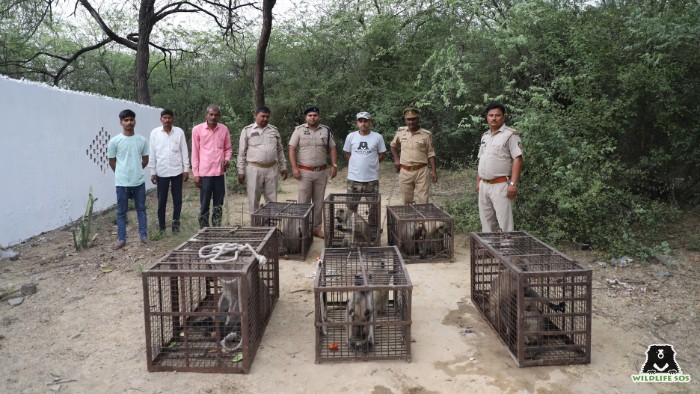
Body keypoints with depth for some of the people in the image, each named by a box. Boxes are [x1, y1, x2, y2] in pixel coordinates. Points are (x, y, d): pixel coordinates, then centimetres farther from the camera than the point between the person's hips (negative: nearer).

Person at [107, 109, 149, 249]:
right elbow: (112, 161, 4)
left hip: (139, 182, 2)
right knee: (121, 212, 6)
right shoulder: (114, 141, -7)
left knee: (141, 209, 11)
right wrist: (122, 174, 12)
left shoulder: (142, 140, 0)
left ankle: (143, 235, 22)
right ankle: (121, 239, 14)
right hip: (122, 183, -2)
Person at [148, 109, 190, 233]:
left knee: (177, 199, 5)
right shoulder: (155, 133, 0)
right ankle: (161, 225, 16)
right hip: (161, 172, 0)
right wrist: (152, 172, 0)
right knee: (161, 201, 6)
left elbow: (184, 151, 3)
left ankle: (175, 223, 18)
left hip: (177, 171, 0)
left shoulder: (179, 132, 1)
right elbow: (152, 153, 2)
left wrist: (186, 169, -1)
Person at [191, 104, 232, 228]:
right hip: (205, 172, -3)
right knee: (204, 205, 2)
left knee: (218, 204, 8)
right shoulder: (197, 129, -1)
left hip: (220, 172, 3)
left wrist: (227, 159, -6)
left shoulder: (224, 129, 6)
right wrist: (196, 174, -3)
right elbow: (195, 153, 1)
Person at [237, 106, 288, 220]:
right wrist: (241, 171, -3)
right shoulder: (247, 130, 2)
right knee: (253, 201, 3)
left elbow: (280, 150, 16)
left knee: (272, 201, 6)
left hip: (271, 169, 3)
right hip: (254, 170, -2)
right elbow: (242, 153, 2)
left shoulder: (274, 130, 11)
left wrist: (283, 167, 12)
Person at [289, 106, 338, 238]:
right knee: (304, 202, -1)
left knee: (319, 201, 9)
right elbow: (292, 149, -4)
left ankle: (316, 227, 19)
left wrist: (334, 165, -2)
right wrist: (294, 168, -12)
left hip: (321, 172, 3)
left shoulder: (326, 130, 7)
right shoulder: (299, 130, -1)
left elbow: (332, 149, 10)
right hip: (305, 172, -3)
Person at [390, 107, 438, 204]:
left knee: (422, 202, -2)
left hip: (421, 172, -2)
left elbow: (430, 154, 1)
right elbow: (393, 145, 22)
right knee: (407, 202, 12)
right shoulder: (400, 131, 4)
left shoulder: (426, 134, -3)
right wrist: (396, 159, 10)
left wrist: (434, 171, -5)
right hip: (404, 172, 3)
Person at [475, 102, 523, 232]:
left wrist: (513, 184, -21)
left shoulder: (510, 135, -8)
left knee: (505, 221, -7)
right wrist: (478, 181, 17)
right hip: (484, 186, 8)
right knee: (486, 220, 14)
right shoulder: (485, 136, 16)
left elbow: (518, 159, -14)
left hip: (500, 185, -7)